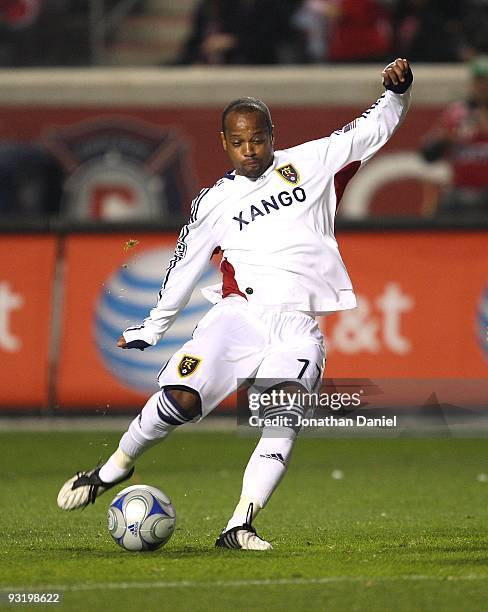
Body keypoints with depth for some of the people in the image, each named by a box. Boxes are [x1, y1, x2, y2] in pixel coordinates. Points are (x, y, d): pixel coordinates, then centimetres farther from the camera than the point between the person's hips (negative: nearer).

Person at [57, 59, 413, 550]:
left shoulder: (311, 162, 13)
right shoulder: (215, 201, 15)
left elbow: (376, 128, 16)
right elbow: (185, 264, 25)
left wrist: (397, 91, -3)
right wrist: (152, 328, 31)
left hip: (297, 324, 0)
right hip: (240, 312, 1)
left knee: (283, 418, -22)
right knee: (181, 399, -17)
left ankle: (239, 527, -22)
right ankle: (116, 467, 9)